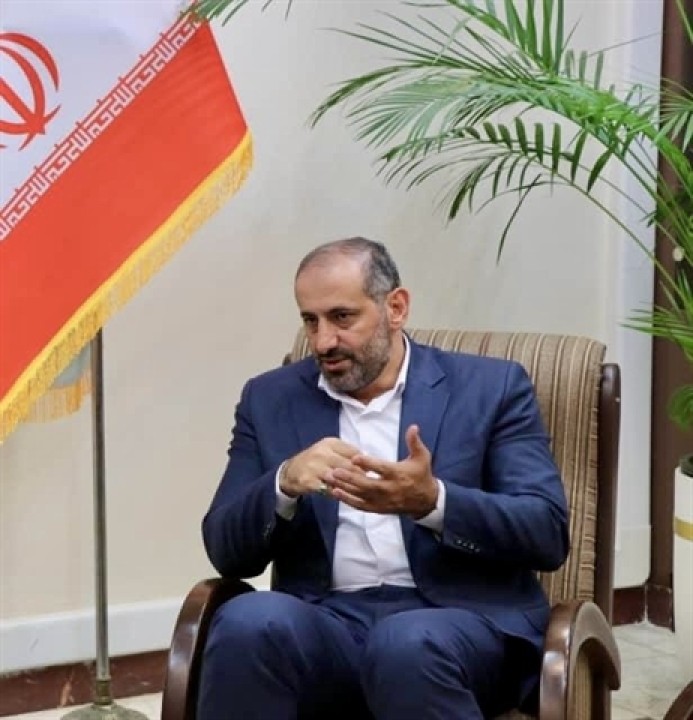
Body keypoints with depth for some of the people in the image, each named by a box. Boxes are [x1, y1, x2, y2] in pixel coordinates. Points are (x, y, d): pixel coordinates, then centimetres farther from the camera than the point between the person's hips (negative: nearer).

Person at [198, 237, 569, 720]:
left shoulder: (492, 387, 6)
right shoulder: (271, 399, 13)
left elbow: (548, 535, -2)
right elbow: (226, 551, 7)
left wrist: (432, 502, -20)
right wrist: (284, 482, -14)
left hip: (459, 620, -2)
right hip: (326, 621, 2)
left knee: (408, 644, -36)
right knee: (247, 623, -31)